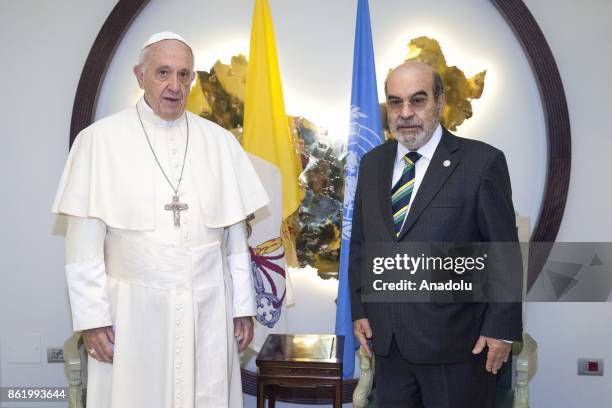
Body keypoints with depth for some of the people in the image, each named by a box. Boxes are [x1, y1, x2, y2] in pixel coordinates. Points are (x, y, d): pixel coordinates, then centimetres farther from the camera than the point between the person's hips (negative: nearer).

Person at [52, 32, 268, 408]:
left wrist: (243, 307, 7)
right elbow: (84, 240, -3)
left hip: (209, 310, 2)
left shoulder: (220, 142, 5)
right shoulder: (100, 140, -2)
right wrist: (91, 317, -5)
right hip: (133, 311, -2)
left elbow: (236, 235, 7)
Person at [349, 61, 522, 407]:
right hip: (387, 338, 5)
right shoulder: (372, 164, 7)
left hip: (455, 340, -4)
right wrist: (359, 310, 9)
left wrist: (501, 327, -8)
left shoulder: (482, 162, -9)